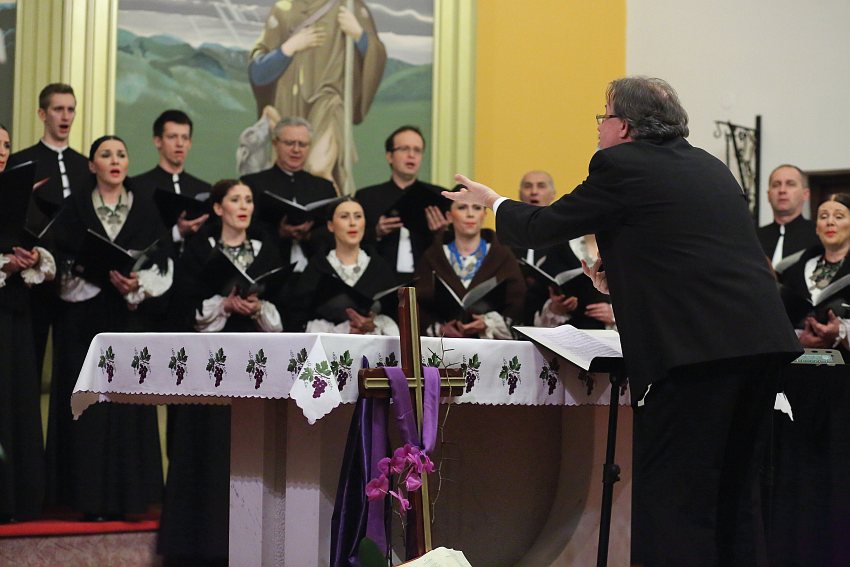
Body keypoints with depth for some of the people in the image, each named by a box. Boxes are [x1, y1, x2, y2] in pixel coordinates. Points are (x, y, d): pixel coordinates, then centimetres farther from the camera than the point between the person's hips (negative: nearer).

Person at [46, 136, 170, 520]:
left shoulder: (145, 208, 10)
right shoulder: (76, 208, 6)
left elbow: (160, 260, 2)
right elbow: (66, 260, -4)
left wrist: (137, 285, -16)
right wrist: (108, 276, -18)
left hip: (131, 319, 1)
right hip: (84, 320, -1)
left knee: (128, 400, -2)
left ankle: (124, 494, 2)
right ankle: (89, 497, -2)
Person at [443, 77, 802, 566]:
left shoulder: (621, 166, -1)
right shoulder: (709, 167, 21)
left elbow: (541, 227, 6)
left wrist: (495, 203, 24)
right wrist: (623, 276, 29)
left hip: (696, 348, -8)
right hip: (763, 342, 8)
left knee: (672, 497, -3)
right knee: (735, 496, 15)